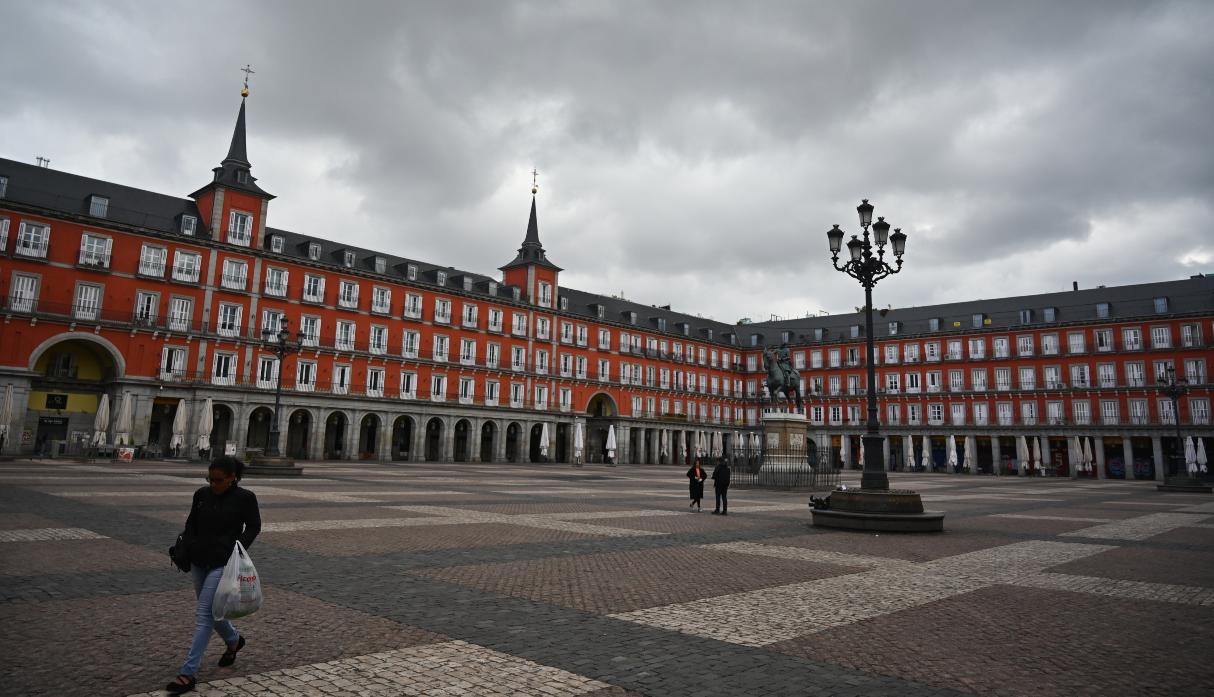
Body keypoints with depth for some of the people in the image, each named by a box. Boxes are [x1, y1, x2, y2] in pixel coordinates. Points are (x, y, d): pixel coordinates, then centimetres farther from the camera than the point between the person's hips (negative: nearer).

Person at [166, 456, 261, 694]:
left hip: (223, 565, -6)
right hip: (199, 562, 6)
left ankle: (189, 673, -4)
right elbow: (191, 524, 13)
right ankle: (234, 640, 43)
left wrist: (237, 549, -12)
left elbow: (253, 526, -2)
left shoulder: (245, 498, -10)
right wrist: (187, 548, -1)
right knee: (211, 611, 17)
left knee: (203, 614, -9)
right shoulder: (202, 494, 2)